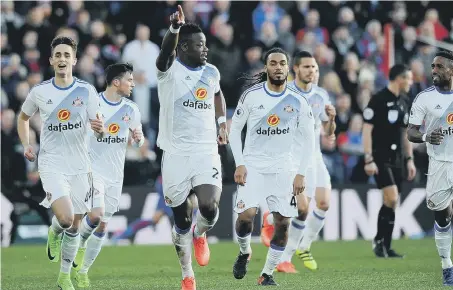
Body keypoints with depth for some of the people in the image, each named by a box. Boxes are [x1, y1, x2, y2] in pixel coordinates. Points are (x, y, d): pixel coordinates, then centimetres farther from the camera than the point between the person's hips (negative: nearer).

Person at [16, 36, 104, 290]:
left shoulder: (87, 91, -2)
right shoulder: (40, 92, -1)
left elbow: (99, 130, 0)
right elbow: (23, 118, 18)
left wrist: (101, 129, -23)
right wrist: (26, 145, 5)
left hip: (80, 166, 2)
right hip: (52, 164, -2)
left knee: (74, 226, 7)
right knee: (65, 218, -21)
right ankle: (54, 233, 15)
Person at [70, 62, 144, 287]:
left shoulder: (131, 109, 2)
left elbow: (139, 141, 12)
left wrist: (138, 138, -10)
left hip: (115, 175, 5)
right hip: (92, 170, -5)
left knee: (102, 226, 6)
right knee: (97, 214, -24)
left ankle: (83, 271, 20)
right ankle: (80, 244, 7)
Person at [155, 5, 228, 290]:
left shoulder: (211, 72, 7)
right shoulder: (170, 69, -7)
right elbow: (167, 51, -30)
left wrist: (222, 123, 16)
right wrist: (175, 29, -50)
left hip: (207, 152, 2)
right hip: (176, 154, -2)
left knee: (210, 209, -18)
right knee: (181, 219, 5)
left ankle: (200, 235, 18)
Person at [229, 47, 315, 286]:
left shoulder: (298, 102, -2)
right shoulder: (251, 96, -5)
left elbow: (308, 139, 3)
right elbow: (234, 129, 4)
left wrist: (301, 173, -4)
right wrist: (239, 164, -5)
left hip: (283, 168, 1)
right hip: (253, 165, -1)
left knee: (283, 223, -5)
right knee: (246, 214, -19)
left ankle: (267, 274, 10)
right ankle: (244, 252, 12)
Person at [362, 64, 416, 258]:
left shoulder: (404, 102, 13)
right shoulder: (378, 100, -10)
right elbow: (367, 130, -11)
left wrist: (409, 159, 16)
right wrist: (368, 160, -16)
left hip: (397, 160, 7)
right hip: (381, 158, -7)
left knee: (391, 204, 6)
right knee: (391, 199, -18)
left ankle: (386, 247, 11)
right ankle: (379, 240, -2)